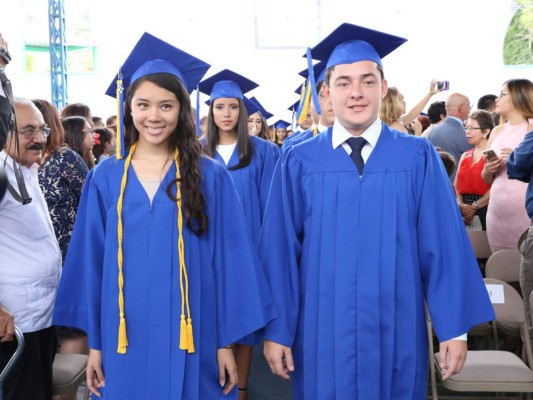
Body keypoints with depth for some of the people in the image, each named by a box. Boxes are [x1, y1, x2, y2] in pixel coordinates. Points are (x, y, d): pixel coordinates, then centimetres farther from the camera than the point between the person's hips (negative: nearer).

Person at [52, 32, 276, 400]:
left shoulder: (211, 177, -3)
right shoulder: (104, 179, 2)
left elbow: (229, 261, -3)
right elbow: (92, 262, 5)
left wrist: (226, 342, -4)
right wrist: (94, 341, 5)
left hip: (192, 339, -1)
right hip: (126, 342, 2)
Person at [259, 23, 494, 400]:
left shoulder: (418, 157, -1)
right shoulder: (299, 163, -2)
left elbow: (444, 247, -2)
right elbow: (279, 252, -1)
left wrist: (454, 326, -4)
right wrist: (276, 330, -2)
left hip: (397, 333, 0)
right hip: (322, 334, 0)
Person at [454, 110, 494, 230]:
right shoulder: (465, 156, 16)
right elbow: (456, 185, 10)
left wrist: (475, 207, -15)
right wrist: (461, 205, -8)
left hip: (485, 208, -5)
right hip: (464, 208, 6)